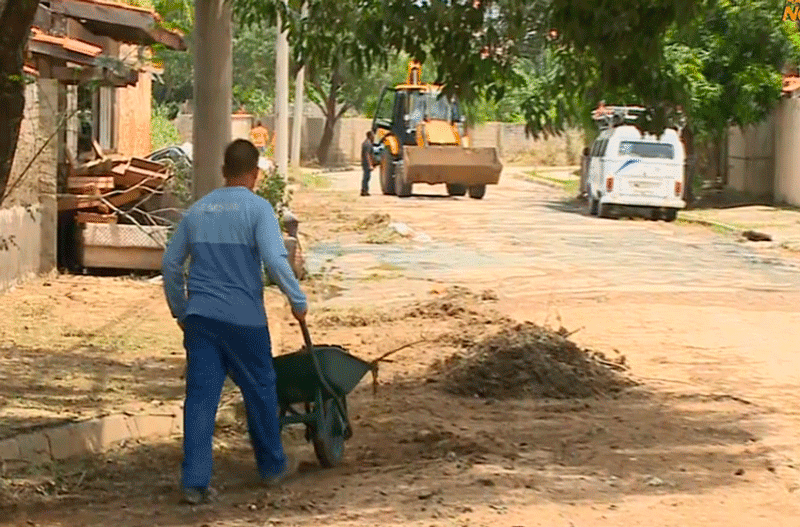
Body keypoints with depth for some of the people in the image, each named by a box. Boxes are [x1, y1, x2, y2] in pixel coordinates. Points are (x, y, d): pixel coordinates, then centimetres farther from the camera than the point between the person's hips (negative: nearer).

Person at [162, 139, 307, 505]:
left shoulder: (197, 210, 11)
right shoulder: (257, 208, -6)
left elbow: (170, 263, 15)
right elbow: (275, 260, -17)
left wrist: (179, 310, 25)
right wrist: (298, 301, -5)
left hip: (200, 316, 4)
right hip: (244, 318, -4)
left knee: (200, 397, 1)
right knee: (260, 392, 13)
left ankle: (194, 481, -4)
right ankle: (272, 466, 28)